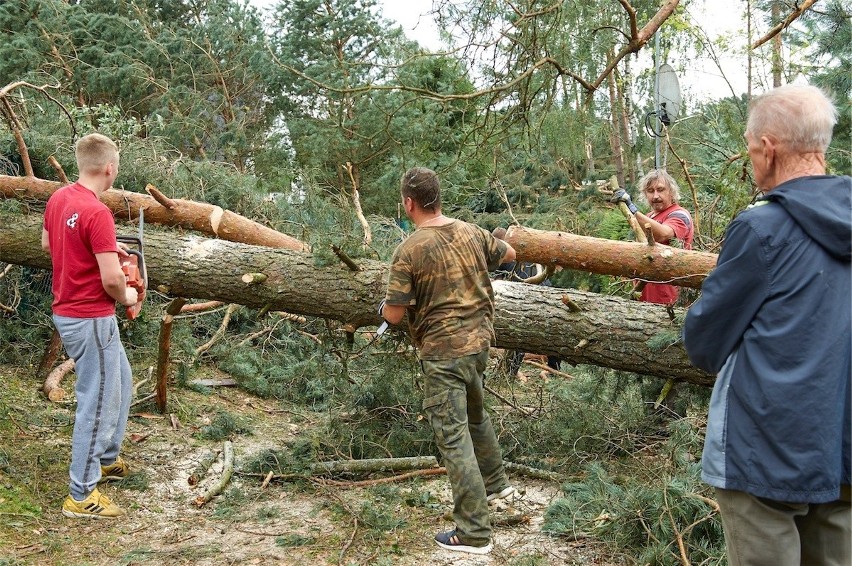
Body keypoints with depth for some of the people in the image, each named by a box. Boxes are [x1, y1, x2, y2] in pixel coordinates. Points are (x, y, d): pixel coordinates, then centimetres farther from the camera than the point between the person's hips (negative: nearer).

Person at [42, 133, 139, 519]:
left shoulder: (58, 199, 4)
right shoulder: (97, 213, -24)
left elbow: (47, 244, 22)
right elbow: (111, 279, -26)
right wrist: (127, 297, -4)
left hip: (67, 313, 10)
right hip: (91, 320, -10)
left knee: (120, 382, 25)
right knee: (98, 403, -1)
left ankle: (106, 459, 37)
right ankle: (81, 496, 7)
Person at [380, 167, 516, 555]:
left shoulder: (409, 251, -17)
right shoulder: (471, 232, 1)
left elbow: (394, 315, -14)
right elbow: (509, 254, 19)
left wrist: (384, 305, 9)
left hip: (443, 352, -7)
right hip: (479, 340, 7)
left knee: (453, 436, -2)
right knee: (474, 413, 30)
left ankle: (474, 533, 0)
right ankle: (495, 483, 47)